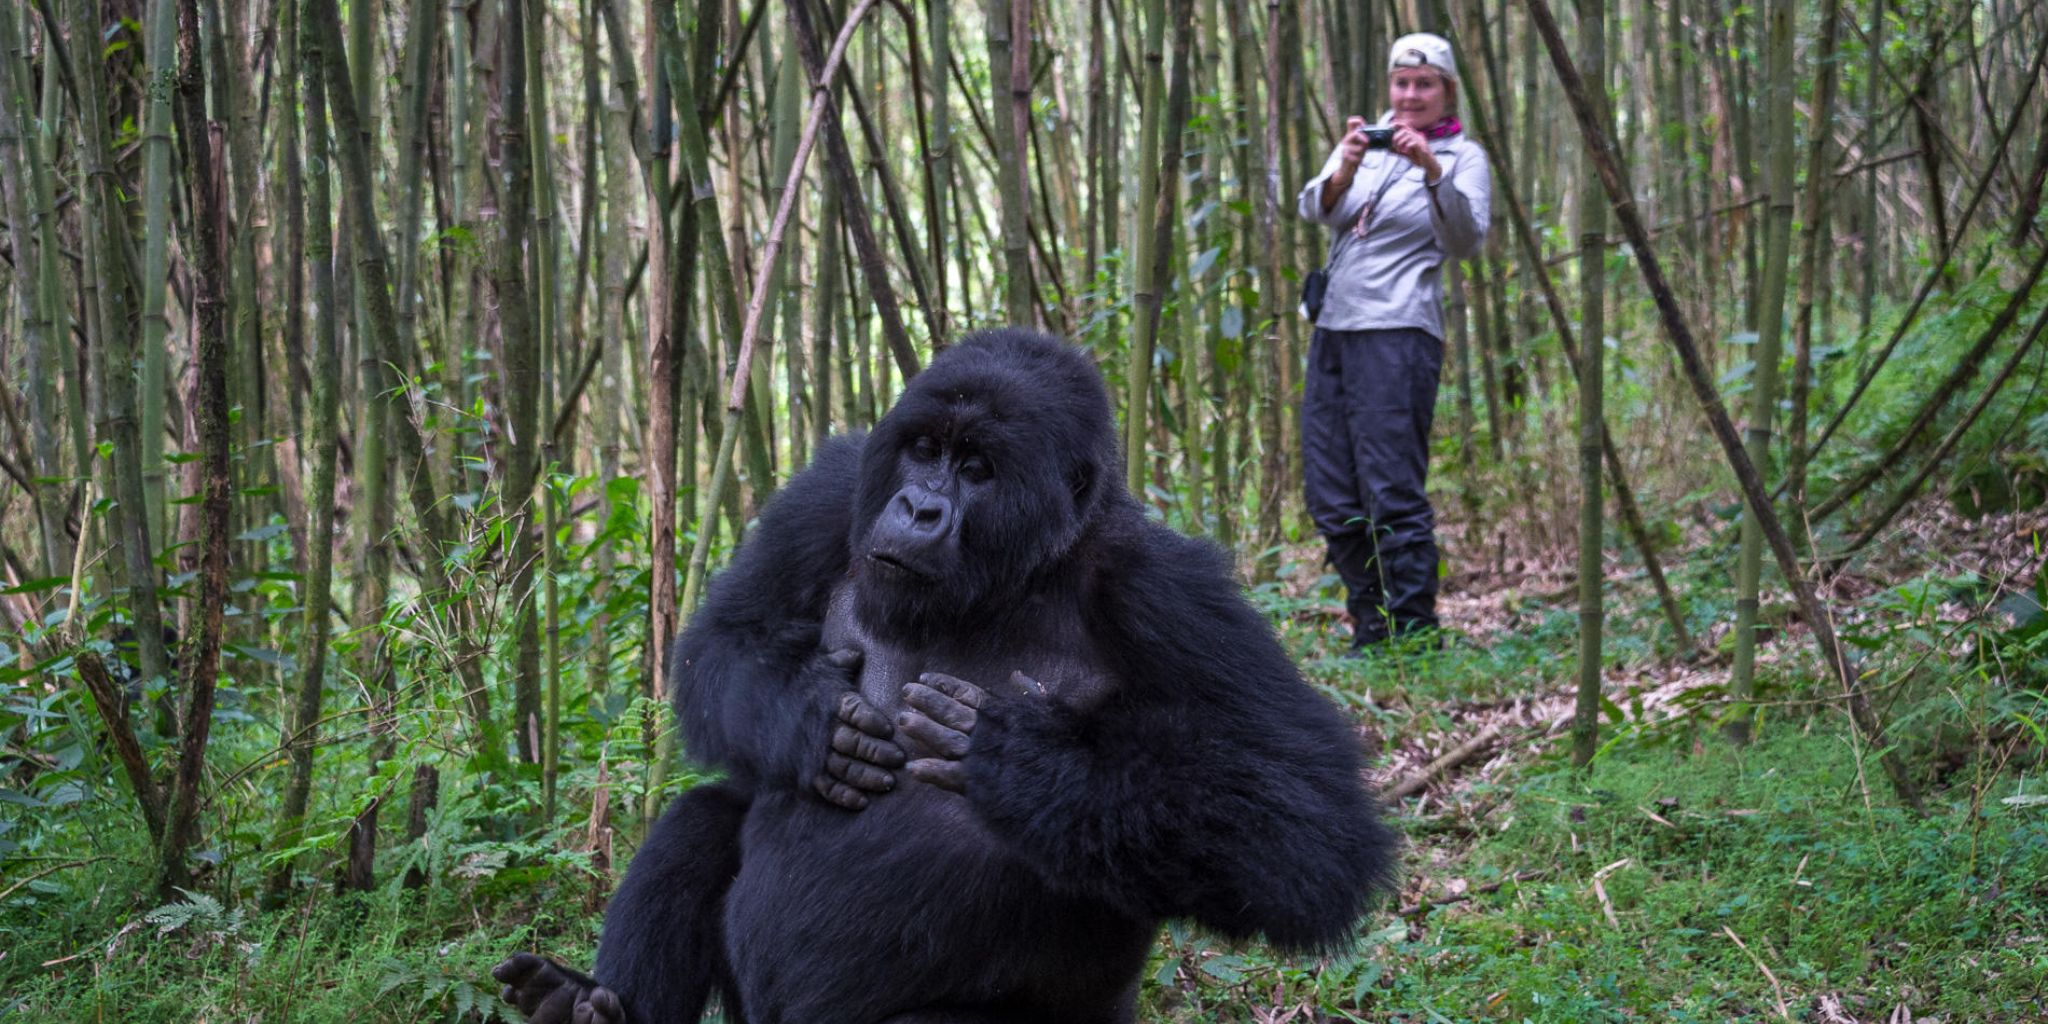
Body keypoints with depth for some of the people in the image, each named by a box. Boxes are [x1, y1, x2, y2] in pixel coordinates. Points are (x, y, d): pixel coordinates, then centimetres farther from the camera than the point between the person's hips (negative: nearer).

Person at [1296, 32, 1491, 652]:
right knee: (1331, 500, 8)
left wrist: (1432, 170, -28)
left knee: (1392, 493, -11)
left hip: (1398, 334, -6)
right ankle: (1371, 630, 19)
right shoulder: (1367, 141, 15)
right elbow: (1314, 210, -1)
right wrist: (1346, 168, -21)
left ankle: (1413, 634, -7)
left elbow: (1466, 240, -13)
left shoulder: (1463, 156, 3)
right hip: (1332, 329, 6)